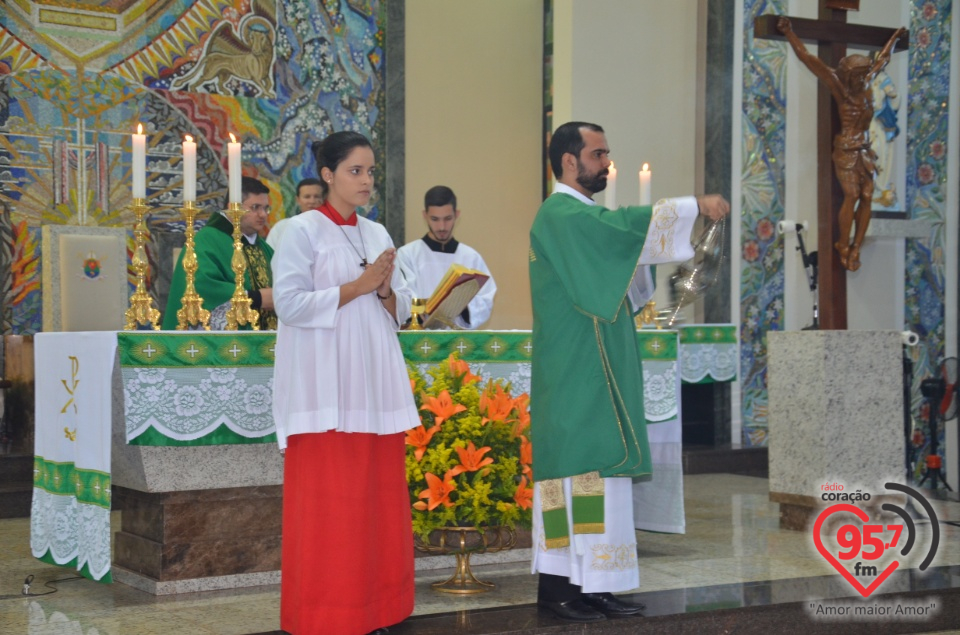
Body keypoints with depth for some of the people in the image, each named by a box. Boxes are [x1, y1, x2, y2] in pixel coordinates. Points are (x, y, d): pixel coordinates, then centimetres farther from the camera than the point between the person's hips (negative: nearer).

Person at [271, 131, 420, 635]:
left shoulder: (378, 234, 15)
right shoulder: (302, 231, -4)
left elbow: (401, 309, 16)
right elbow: (290, 304, -13)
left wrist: (385, 292, -6)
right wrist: (358, 287, -15)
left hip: (375, 382, 6)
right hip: (326, 386, -6)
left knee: (379, 495, 6)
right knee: (328, 501, -5)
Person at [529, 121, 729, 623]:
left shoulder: (586, 219, 20)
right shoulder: (561, 216, -12)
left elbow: (621, 279, 19)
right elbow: (627, 224, -27)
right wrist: (694, 206, -23)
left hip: (598, 372, 10)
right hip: (574, 373, -10)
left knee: (600, 471, 7)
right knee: (575, 465, -9)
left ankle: (590, 583, 10)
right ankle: (557, 584, -4)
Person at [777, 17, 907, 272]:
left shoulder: (866, 85, 8)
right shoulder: (839, 87, -8)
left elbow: (882, 59, 26)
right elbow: (808, 58, -14)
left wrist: (894, 38, 40)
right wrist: (789, 33, -17)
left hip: (864, 150, 6)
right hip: (846, 150, -6)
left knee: (867, 197, -1)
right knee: (852, 196, -12)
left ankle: (855, 248, 5)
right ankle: (843, 245, 3)